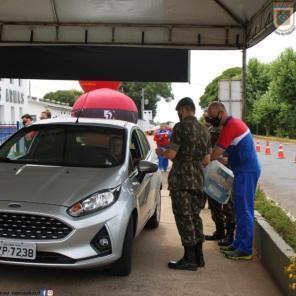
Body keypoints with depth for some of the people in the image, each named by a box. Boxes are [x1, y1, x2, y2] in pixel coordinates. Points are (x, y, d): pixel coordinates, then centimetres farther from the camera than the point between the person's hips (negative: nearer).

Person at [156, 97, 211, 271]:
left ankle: (189, 259, 2)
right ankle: (198, 256, 20)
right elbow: (206, 160, 16)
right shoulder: (204, 130, 14)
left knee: (184, 218, -2)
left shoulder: (181, 127, -10)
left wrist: (161, 152, 6)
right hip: (198, 180, 8)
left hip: (181, 180, -7)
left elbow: (171, 154, -14)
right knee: (195, 216, 14)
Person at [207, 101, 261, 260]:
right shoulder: (235, 123, 15)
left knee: (244, 211, -5)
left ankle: (245, 250, 1)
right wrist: (220, 159, 12)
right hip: (246, 170, 10)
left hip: (246, 171, -10)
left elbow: (215, 154, -18)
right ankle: (239, 244, 23)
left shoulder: (230, 126, -17)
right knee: (241, 210, 15)